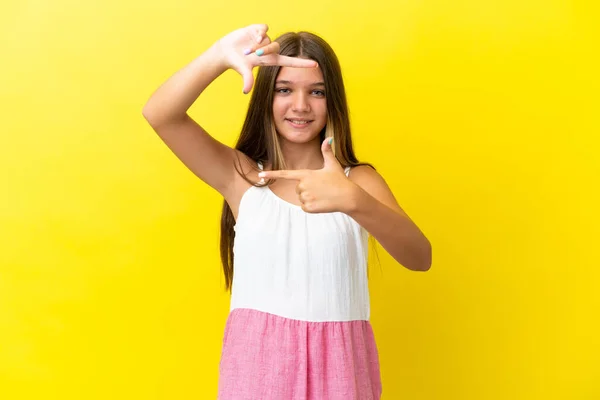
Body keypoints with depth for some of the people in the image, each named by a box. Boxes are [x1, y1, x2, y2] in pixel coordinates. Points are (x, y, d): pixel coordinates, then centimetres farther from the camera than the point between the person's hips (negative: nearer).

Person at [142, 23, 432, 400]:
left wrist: (352, 201, -32)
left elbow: (420, 257, -15)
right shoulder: (241, 175, 1)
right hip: (258, 362, 0)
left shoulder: (358, 180, 0)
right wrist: (221, 56, -25)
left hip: (338, 364, 0)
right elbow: (159, 115, -10)